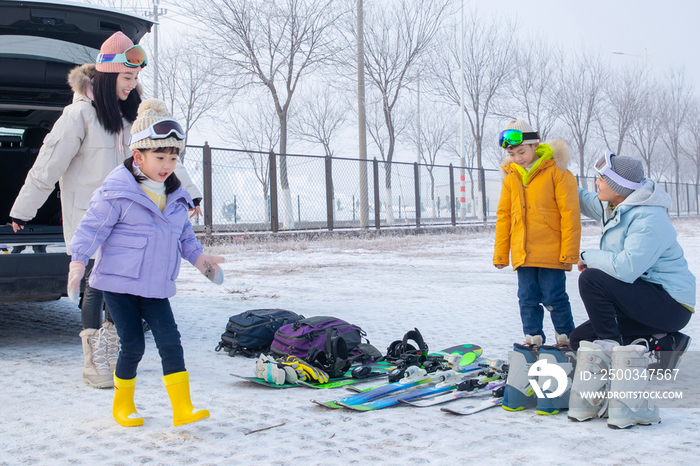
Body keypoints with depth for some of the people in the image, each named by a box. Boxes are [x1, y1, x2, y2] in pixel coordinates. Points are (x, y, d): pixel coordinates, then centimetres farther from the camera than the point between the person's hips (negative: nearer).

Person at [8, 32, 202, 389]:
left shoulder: (130, 112, 8)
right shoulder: (80, 113, -12)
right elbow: (49, 163, -10)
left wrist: (188, 191, 13)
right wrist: (23, 209, -7)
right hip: (87, 215, -6)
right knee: (97, 283, -6)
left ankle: (110, 353, 23)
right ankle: (93, 364, 3)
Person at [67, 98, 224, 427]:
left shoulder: (175, 197, 10)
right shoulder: (117, 191, -11)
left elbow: (184, 234, 23)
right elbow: (92, 227, -11)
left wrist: (199, 257, 14)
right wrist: (78, 261, -18)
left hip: (156, 287, 5)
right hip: (118, 282, -5)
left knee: (170, 341, -5)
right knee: (133, 345, -1)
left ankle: (182, 408, -3)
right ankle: (123, 405, 21)